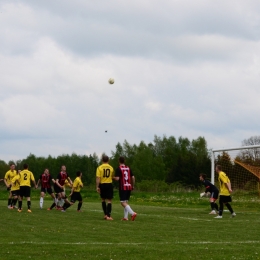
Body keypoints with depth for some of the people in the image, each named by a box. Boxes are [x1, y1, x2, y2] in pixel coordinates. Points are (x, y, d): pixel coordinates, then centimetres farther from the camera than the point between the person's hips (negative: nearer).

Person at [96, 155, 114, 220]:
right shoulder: (111, 168, 3)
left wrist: (97, 187, -10)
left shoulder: (99, 168, -3)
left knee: (103, 200, 17)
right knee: (109, 201, 0)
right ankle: (108, 215, -10)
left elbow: (98, 178, -11)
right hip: (109, 184, 0)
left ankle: (105, 214, 15)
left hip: (102, 185, 0)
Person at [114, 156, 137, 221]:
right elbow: (133, 177, 9)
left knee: (123, 202, -9)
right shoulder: (128, 168, 10)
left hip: (122, 187, -6)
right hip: (129, 187, 6)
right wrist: (133, 185, 21)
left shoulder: (118, 169, -8)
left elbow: (117, 178, -15)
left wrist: (113, 177, 7)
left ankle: (132, 213, -27)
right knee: (126, 202, 14)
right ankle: (125, 217, 11)